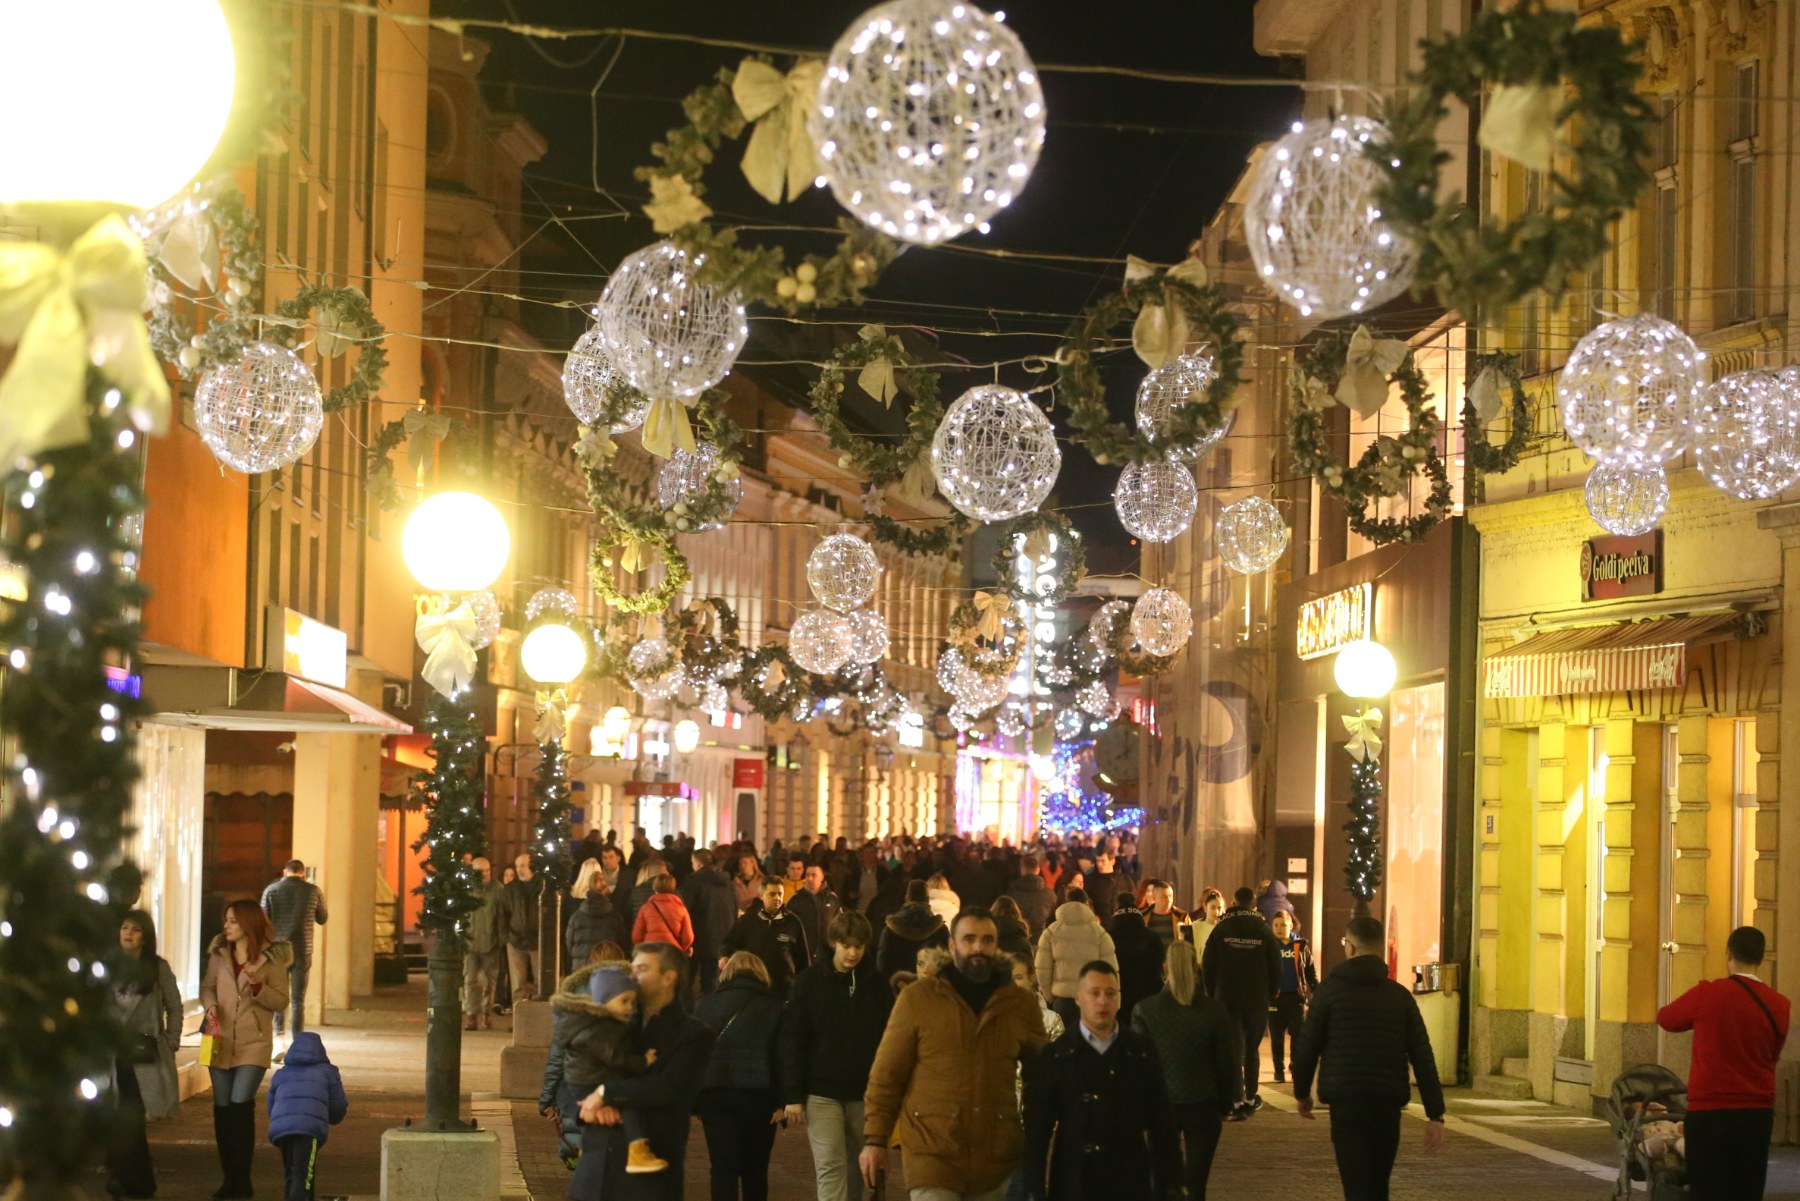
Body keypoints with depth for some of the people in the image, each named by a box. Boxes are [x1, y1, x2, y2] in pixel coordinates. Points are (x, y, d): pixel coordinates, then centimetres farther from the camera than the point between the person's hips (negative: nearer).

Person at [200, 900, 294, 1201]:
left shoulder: (271, 957, -6)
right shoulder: (219, 952, 6)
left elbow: (281, 1001, -5)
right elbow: (207, 985, 14)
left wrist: (257, 986, -21)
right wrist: (210, 1005, -7)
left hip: (254, 1042, -4)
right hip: (221, 1040, 4)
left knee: (241, 1103, -15)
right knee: (222, 1107, 7)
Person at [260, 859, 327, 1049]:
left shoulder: (271, 890, -1)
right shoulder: (314, 891, 0)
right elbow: (322, 919, 13)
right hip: (303, 951, 0)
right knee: (298, 1000, 6)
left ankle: (279, 1037, -10)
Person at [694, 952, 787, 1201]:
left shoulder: (705, 1005, 8)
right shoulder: (774, 1006, 4)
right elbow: (783, 1055, -3)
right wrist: (781, 1101, -2)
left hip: (714, 1094, 0)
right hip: (758, 1095, 0)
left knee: (723, 1169, 0)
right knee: (755, 1170, 15)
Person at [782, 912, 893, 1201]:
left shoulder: (877, 983, 1)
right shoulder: (809, 982, -4)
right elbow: (792, 1042, -4)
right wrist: (793, 1095, -8)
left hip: (865, 1093, 2)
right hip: (822, 1093, -2)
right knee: (830, 1166, -7)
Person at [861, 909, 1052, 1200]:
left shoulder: (1019, 1004, 7)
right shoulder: (918, 998, -2)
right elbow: (887, 1075, 1)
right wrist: (875, 1140, -4)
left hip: (996, 1161, 4)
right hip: (933, 1155, -3)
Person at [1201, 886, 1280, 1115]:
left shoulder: (1221, 930, -2)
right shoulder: (1263, 931, -1)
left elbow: (1207, 966, -1)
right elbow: (1276, 968, 0)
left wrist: (1212, 994, 10)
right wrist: (1270, 995, 12)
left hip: (1227, 999, -1)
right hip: (1257, 1001, 1)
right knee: (1252, 1049, 15)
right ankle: (1250, 1098, 20)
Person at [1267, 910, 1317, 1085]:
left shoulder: (1301, 946, 3)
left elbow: (1311, 970, 7)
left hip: (1296, 996, 1)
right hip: (1276, 996, -1)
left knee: (1298, 1034, 3)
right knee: (1277, 1036, 5)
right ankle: (1279, 1069, 13)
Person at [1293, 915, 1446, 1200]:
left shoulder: (1331, 990, -2)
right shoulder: (1400, 995, 7)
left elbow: (1307, 1048, 0)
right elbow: (1422, 1057, 2)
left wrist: (1302, 1092, 17)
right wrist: (1435, 1114, 2)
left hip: (1347, 1102, -4)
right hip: (1389, 1102, 4)